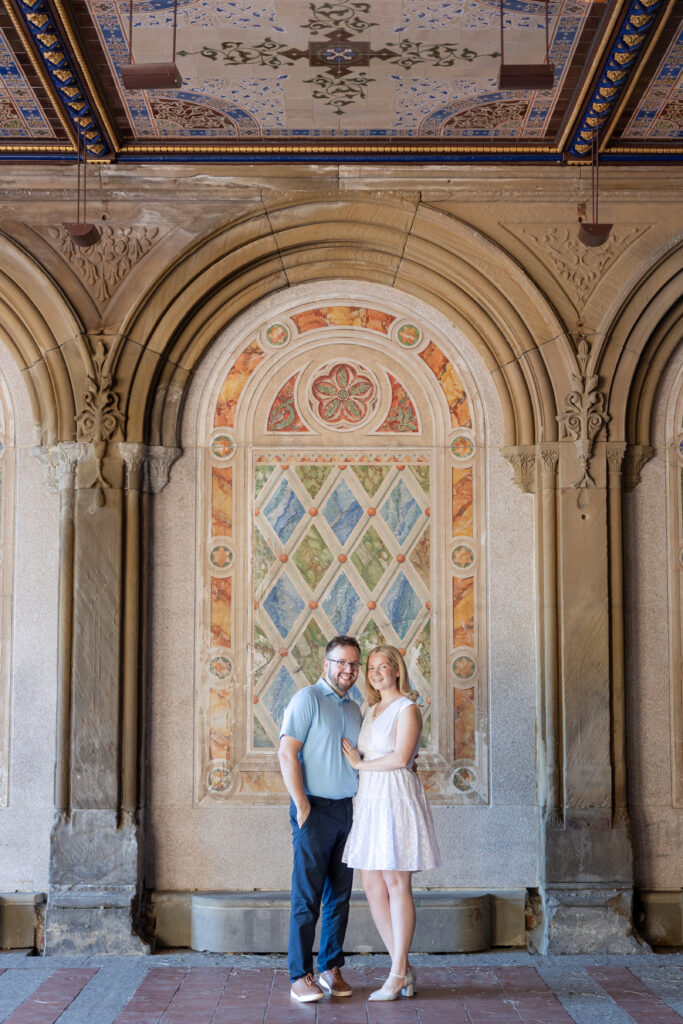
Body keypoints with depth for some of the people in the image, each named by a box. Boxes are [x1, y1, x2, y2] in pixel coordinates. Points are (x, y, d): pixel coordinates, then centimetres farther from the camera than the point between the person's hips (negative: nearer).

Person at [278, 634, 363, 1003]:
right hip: (315, 809, -6)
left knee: (339, 896, 9)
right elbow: (287, 752, -12)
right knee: (307, 897, -4)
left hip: (347, 810, 7)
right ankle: (301, 977, 2)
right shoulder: (307, 699, -5)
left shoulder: (354, 709, 16)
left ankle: (331, 969, 19)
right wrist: (302, 806, -15)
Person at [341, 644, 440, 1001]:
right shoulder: (371, 711, 18)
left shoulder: (407, 708, -6)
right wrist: (353, 754, 3)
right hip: (370, 800, 8)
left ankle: (397, 975, 3)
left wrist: (360, 764, -6)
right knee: (372, 887, 6)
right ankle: (404, 969, 15)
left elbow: (400, 757, -15)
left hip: (397, 798, -8)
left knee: (396, 884, -4)